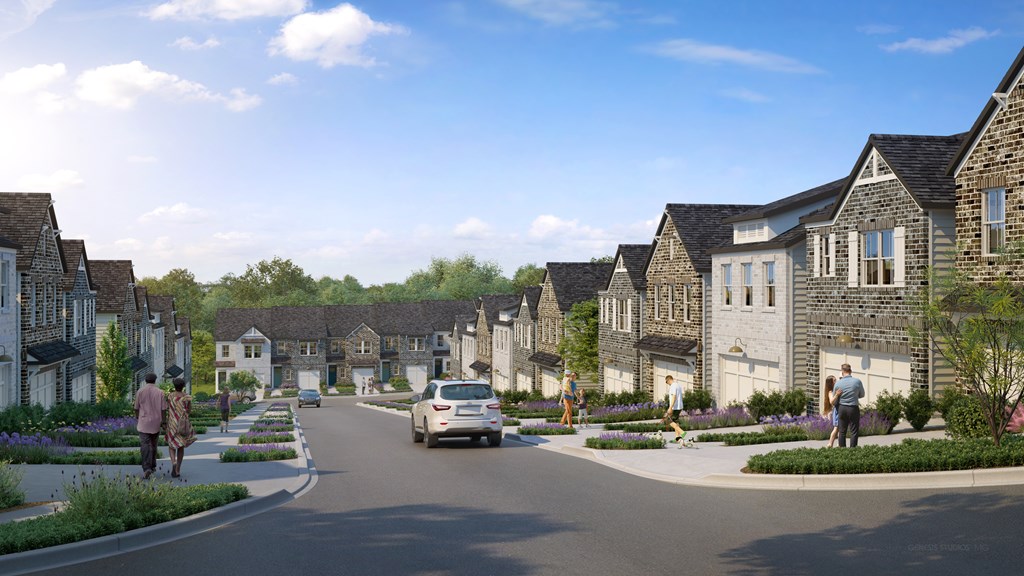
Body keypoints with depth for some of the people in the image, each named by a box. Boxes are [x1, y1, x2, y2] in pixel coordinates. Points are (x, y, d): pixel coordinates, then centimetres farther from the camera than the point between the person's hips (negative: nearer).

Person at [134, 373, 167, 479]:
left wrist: (137, 419, 17)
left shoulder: (140, 391, -3)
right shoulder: (160, 392, -2)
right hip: (156, 423, 2)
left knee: (145, 446, -8)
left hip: (144, 423, -2)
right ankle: (153, 466, 30)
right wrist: (163, 422, 5)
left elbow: (136, 408, 2)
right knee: (153, 444, 19)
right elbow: (164, 409, -3)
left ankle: (147, 469, -24)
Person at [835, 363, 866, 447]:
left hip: (842, 408, 2)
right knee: (854, 431, 2)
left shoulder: (838, 383, -3)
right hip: (853, 408, -2)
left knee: (842, 431, 10)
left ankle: (842, 448, 12)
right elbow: (862, 395, 8)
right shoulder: (857, 381, -8)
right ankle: (852, 448, -2)